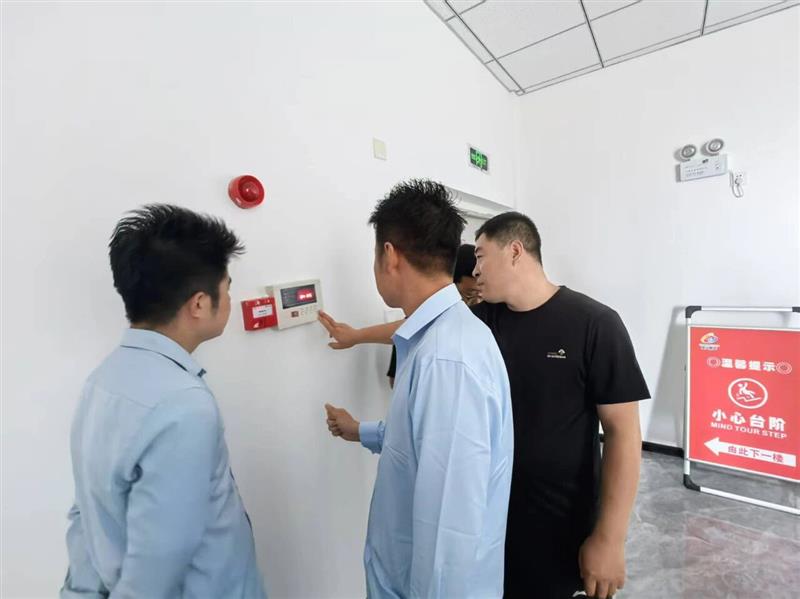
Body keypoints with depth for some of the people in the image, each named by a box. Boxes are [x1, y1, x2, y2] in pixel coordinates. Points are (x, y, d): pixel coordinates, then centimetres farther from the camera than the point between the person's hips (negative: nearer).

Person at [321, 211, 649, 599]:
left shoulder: (594, 324, -16)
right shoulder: (484, 319, -3)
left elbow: (622, 431, -14)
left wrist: (609, 538, -14)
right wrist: (356, 335, 22)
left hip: (561, 523, -4)